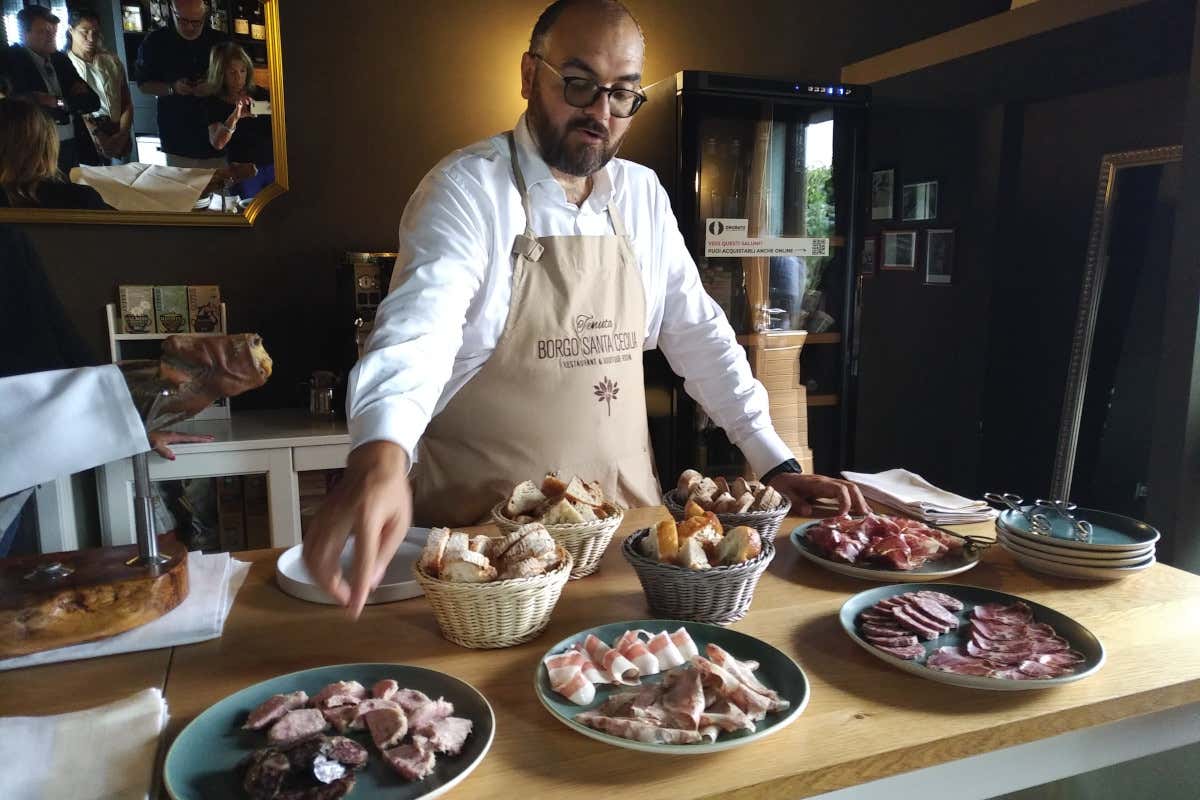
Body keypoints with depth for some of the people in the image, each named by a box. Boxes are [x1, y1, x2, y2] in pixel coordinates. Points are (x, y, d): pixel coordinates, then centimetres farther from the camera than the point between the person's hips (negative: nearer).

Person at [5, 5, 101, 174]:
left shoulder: (61, 59, 11)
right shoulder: (13, 60, -5)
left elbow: (93, 101, 6)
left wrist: (56, 102, -7)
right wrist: (71, 103, -7)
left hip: (72, 147, 5)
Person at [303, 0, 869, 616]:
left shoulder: (643, 195, 5)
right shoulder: (468, 188, -12)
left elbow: (698, 332, 8)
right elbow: (420, 323, -28)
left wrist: (775, 463, 3)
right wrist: (380, 456, -48)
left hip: (626, 511, 5)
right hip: (488, 521, -4)